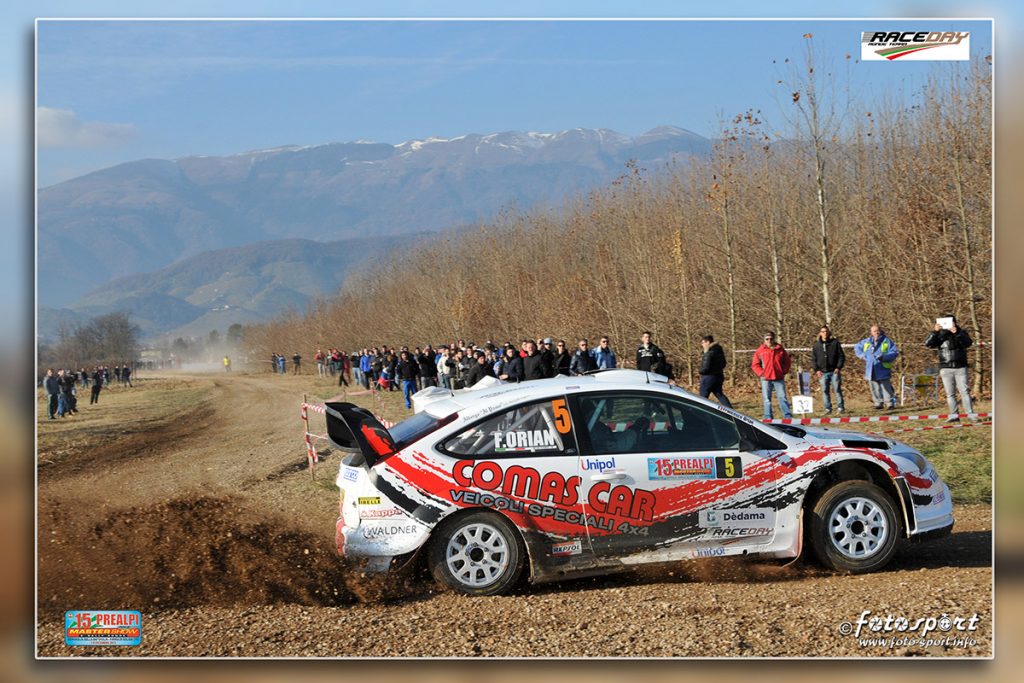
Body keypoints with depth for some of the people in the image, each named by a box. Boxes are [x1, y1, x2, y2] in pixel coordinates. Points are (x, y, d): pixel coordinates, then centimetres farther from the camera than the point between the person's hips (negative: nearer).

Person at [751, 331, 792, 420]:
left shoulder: (780, 350, 5)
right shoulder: (760, 351, 2)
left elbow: (787, 362, 14)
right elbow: (754, 365, 5)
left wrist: (784, 372, 2)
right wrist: (761, 373, -6)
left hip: (779, 379, 0)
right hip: (766, 379, 0)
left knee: (782, 398, -1)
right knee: (767, 400, 3)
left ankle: (788, 416, 1)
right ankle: (768, 418, 7)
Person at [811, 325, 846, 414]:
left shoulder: (835, 343, 3)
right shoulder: (816, 345, 7)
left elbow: (841, 356, 4)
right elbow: (813, 359, 9)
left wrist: (838, 367, -7)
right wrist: (816, 370, -3)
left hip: (834, 371, -2)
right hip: (822, 372, 2)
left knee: (837, 389, -3)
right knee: (825, 391, 2)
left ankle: (841, 407, 3)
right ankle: (828, 409, 8)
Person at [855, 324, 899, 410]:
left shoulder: (887, 341, -1)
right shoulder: (866, 342, 11)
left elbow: (895, 352, -7)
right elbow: (857, 347, 24)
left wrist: (884, 357, -19)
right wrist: (863, 356, 8)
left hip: (883, 370, -4)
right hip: (871, 370, 4)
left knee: (886, 387, -6)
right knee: (875, 388, 7)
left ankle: (890, 403, -2)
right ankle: (878, 403, 15)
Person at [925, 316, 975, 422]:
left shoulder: (961, 333, 6)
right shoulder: (940, 334, 5)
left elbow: (968, 343, -13)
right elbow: (928, 344, -7)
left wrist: (957, 333, -25)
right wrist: (935, 331, -19)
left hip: (960, 368, -1)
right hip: (946, 368, 1)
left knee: (965, 391, -5)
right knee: (950, 393, 2)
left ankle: (971, 414, -5)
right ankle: (954, 415, 7)